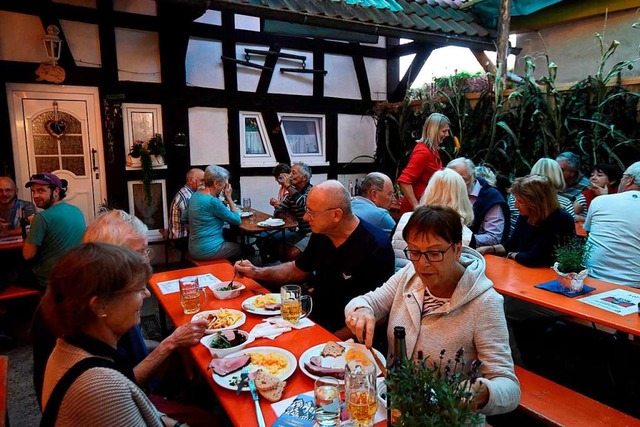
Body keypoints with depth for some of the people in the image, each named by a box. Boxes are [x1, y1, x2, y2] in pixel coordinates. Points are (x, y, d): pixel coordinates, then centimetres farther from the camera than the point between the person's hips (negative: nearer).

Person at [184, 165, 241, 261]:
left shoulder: (196, 195, 4)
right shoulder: (212, 201, -21)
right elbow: (237, 220, -13)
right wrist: (229, 198, -4)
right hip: (208, 250, -9)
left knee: (235, 243, 23)